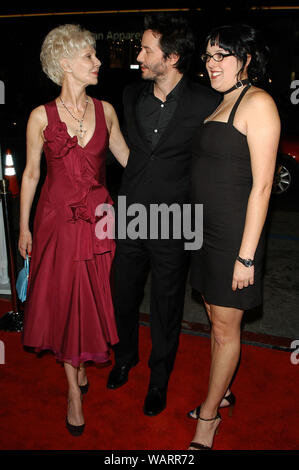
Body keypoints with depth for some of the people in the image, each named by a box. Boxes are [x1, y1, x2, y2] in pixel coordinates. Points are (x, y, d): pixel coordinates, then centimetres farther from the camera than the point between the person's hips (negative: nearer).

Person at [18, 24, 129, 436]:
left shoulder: (105, 111, 2)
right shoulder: (41, 116, -5)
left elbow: (128, 158, 10)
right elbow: (31, 173, 1)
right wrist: (24, 226, 3)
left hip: (98, 218, 2)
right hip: (57, 219, -2)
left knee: (93, 297, 10)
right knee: (63, 300, 5)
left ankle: (82, 361, 37)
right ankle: (74, 389, 22)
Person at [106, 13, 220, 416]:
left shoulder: (206, 103, -12)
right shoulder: (131, 95, 3)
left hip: (173, 227, -4)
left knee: (165, 309, 13)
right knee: (123, 297, 19)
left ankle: (159, 379, 38)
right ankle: (125, 358, 48)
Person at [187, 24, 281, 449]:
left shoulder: (258, 103, -13)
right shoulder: (219, 103, 13)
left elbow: (262, 184, -18)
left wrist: (246, 255, -19)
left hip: (234, 232, -8)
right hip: (206, 228, 8)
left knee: (225, 329, 6)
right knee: (216, 319, 19)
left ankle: (209, 416, 24)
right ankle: (221, 393, 38)